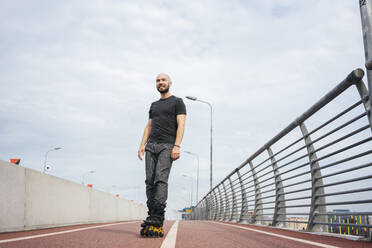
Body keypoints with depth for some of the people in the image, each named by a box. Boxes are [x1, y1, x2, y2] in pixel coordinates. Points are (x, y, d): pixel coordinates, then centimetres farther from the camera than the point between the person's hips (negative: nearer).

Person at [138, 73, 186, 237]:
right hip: (151, 145, 6)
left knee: (161, 180, -18)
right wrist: (142, 145, 8)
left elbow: (181, 125, -3)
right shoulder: (154, 105, 26)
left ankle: (156, 220, -23)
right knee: (150, 181, -3)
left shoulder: (177, 102, 8)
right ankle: (152, 216, -1)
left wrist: (177, 146, -16)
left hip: (167, 146, -6)